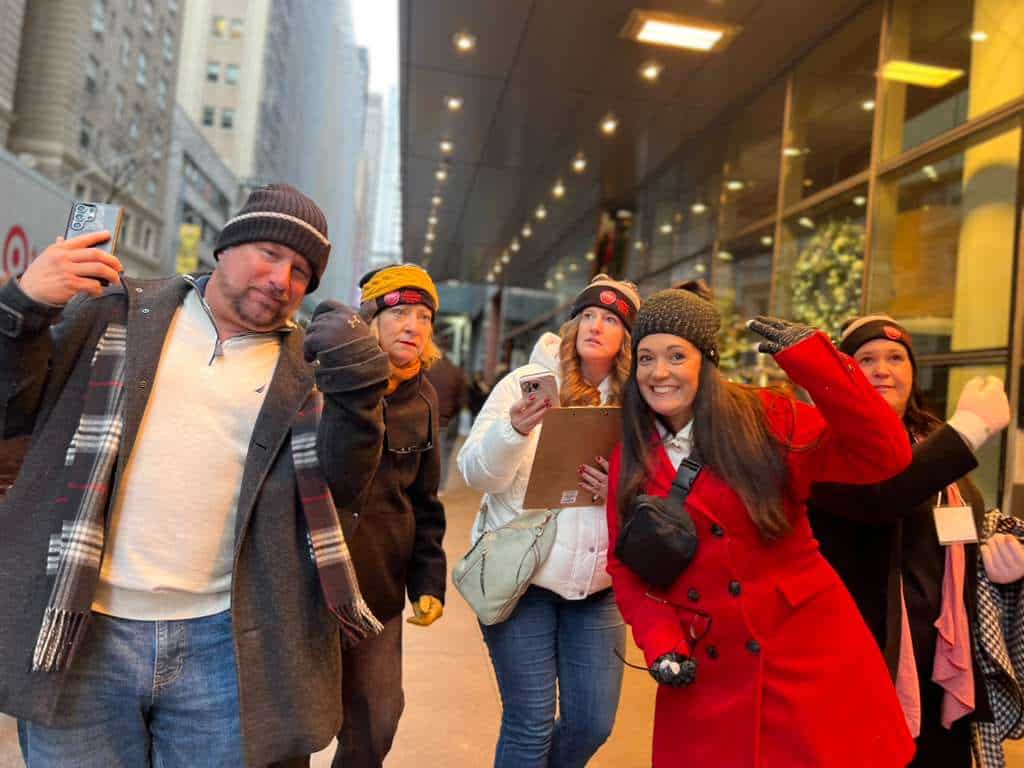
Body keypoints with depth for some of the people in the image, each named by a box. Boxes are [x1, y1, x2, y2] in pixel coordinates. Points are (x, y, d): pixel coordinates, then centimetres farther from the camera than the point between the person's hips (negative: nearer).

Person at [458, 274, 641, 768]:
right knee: (530, 724, 2)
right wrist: (513, 430, -32)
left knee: (593, 722, 11)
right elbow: (477, 474, -13)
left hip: (597, 584, 4)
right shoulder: (528, 381, -6)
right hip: (522, 575, -4)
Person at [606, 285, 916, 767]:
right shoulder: (629, 459, 1)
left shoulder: (765, 419, -7)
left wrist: (814, 364, -24)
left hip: (810, 653, -2)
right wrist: (659, 641, -9)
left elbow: (883, 456, -15)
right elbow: (625, 565, 6)